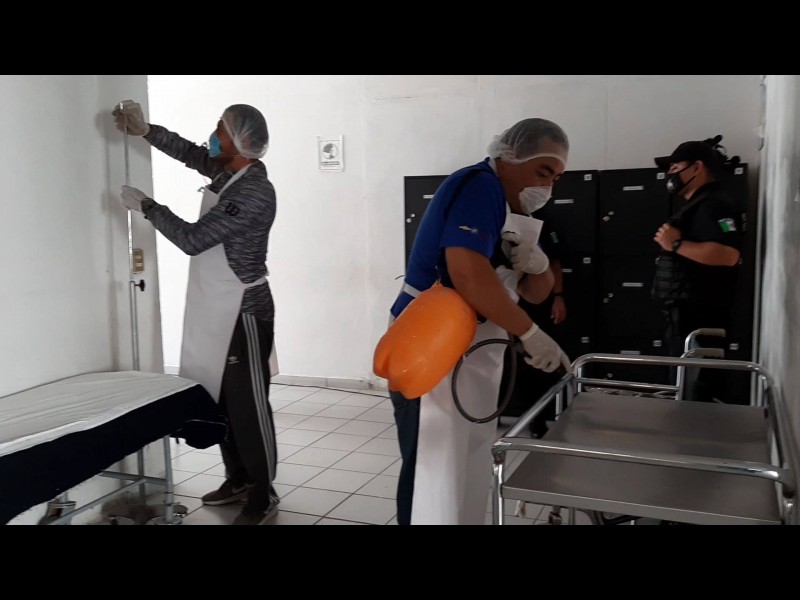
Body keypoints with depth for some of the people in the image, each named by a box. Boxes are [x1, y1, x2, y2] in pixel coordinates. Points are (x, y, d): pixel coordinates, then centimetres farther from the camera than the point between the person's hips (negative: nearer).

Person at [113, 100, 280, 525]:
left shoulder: (254, 193, -21)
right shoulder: (228, 171, 7)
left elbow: (193, 239, -21)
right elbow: (191, 153, 28)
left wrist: (146, 206, -7)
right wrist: (145, 131, 13)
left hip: (243, 312, -10)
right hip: (214, 311, 10)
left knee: (247, 404, -2)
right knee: (219, 400, 16)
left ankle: (263, 496, 11)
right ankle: (238, 479, 31)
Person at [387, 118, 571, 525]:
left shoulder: (512, 209, 16)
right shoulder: (480, 186, -13)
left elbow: (534, 293, 17)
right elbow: (467, 272, -28)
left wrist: (538, 265, -6)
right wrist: (530, 333, -20)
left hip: (471, 358, 10)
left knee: (469, 476, 15)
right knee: (435, 479, -4)